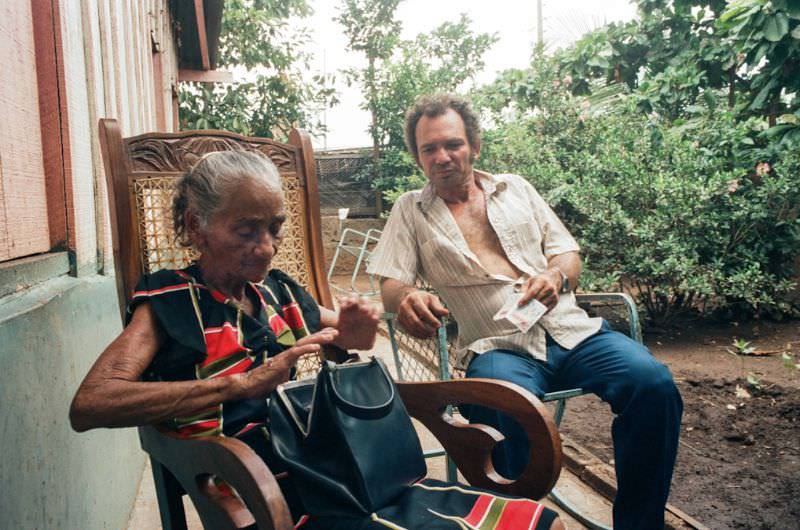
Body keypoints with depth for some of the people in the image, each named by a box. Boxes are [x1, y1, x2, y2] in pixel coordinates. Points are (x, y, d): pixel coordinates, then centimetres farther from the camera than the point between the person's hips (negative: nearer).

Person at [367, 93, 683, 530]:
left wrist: (556, 276, -8)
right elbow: (389, 284, 3)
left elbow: (569, 253, 17)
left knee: (653, 382, -22)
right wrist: (407, 298, -22)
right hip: (497, 348, -3)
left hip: (568, 329, 4)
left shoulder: (515, 187, 19)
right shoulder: (410, 211, 13)